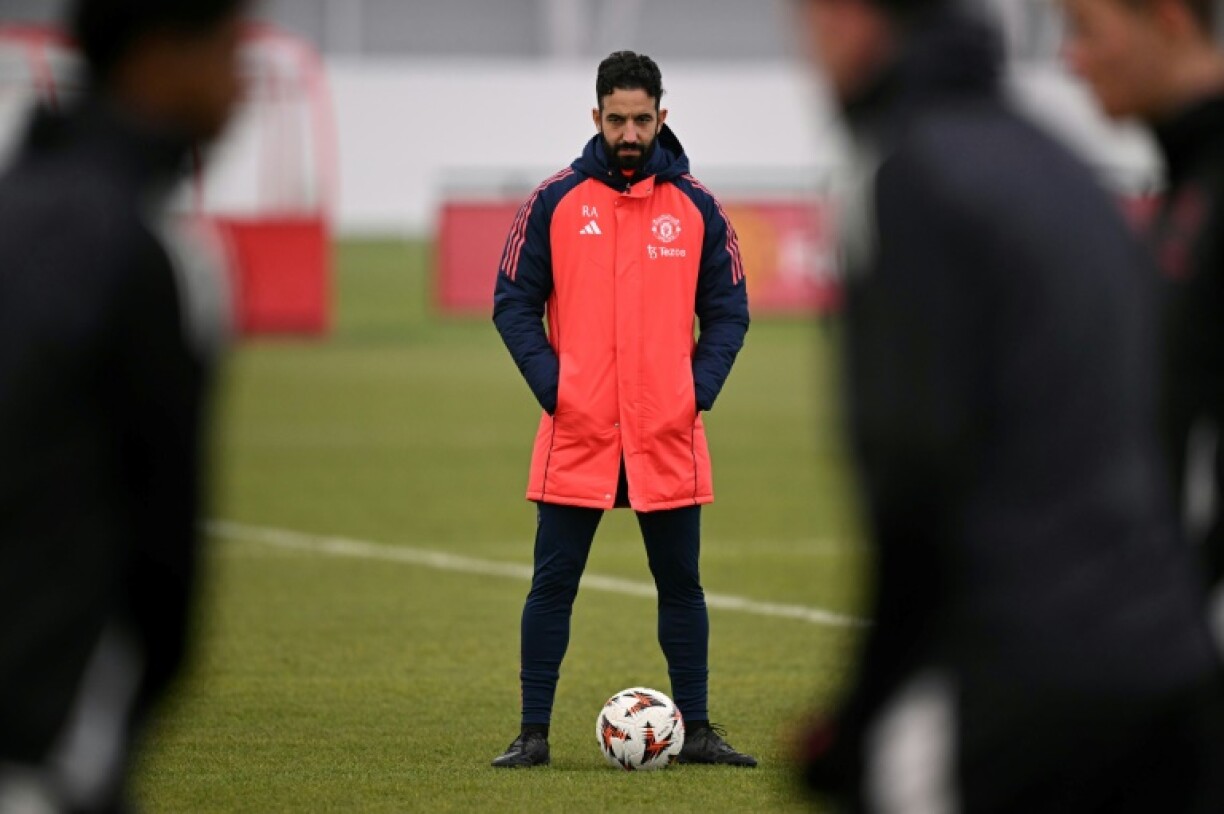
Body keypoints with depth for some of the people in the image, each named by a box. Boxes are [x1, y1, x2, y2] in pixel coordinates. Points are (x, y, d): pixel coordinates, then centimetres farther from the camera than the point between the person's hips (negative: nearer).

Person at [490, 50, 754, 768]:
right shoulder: (555, 202, 1)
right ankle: (534, 734, 5)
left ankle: (697, 730, 15)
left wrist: (701, 387, -5)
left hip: (670, 437, 1)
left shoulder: (697, 208, 4)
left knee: (681, 585, 7)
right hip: (576, 435, -1)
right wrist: (549, 382, -9)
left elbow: (728, 311, 9)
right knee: (553, 584, 0)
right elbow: (514, 302, 3)